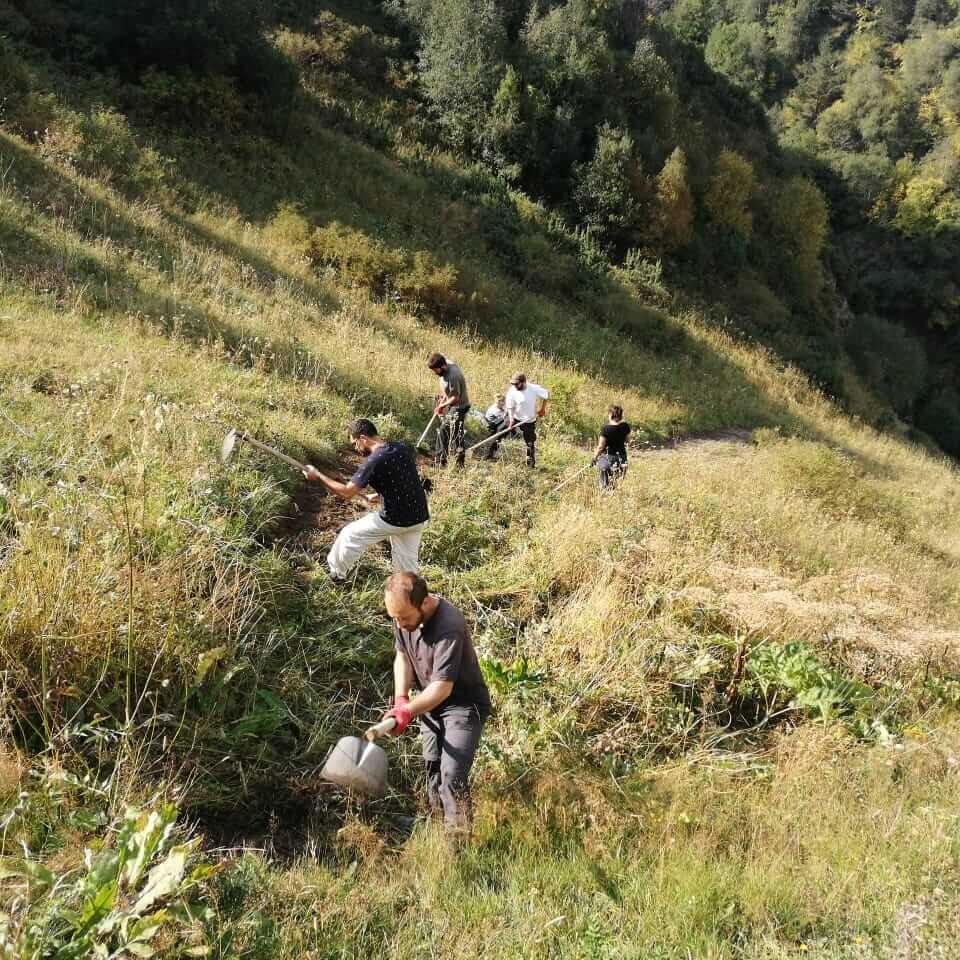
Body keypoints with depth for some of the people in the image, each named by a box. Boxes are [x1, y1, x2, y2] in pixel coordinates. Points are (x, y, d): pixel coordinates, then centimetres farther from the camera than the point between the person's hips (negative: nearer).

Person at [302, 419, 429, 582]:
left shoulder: (373, 461, -17)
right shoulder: (403, 449, 4)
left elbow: (347, 493, -14)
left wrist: (317, 475, -5)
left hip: (394, 521, -6)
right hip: (420, 518, 6)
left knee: (350, 535, 16)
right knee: (406, 562, 21)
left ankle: (336, 571, 38)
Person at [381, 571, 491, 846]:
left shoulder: (449, 628, -35)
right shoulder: (404, 614, -12)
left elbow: (443, 686, -33)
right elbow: (403, 656, 2)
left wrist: (409, 711, -42)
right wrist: (400, 698, -11)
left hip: (463, 705, -7)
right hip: (432, 703, 7)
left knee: (452, 775, -14)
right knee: (432, 769, 16)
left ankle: (457, 841, 1)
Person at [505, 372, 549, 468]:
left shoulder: (534, 388, -17)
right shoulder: (512, 392, -18)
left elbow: (546, 395, -1)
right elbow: (510, 407, -16)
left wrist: (542, 409, 2)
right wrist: (511, 419, -32)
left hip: (530, 421, 0)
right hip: (515, 419, 0)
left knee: (531, 443, 4)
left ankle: (531, 463, 20)